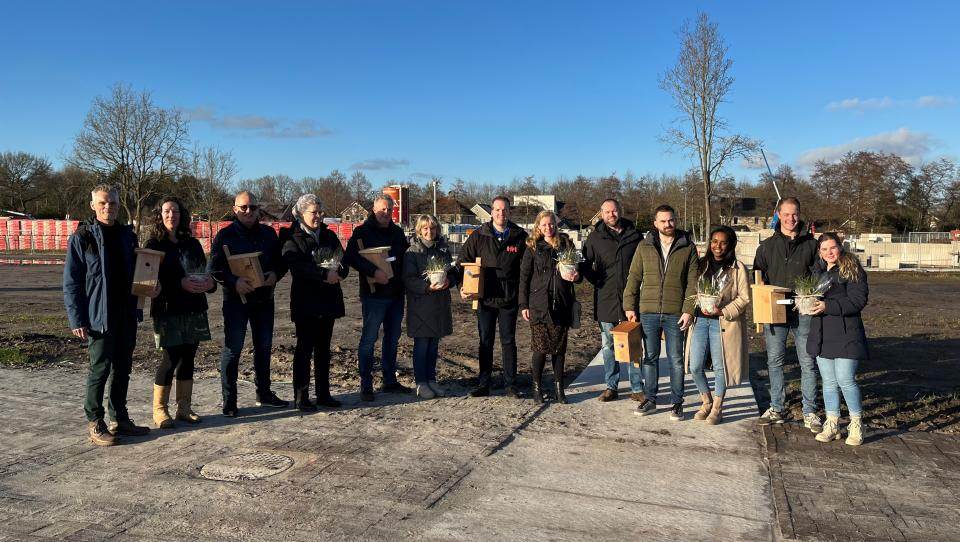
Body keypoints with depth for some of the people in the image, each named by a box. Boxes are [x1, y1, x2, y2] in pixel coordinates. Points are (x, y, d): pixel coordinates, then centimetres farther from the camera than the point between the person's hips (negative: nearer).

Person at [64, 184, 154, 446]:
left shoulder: (127, 235, 11)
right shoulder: (82, 238, -5)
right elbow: (71, 282, -7)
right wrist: (77, 319, -12)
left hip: (127, 315, 5)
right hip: (99, 316, -5)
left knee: (123, 368, 12)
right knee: (100, 368, -1)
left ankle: (119, 418, 23)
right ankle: (95, 423, 12)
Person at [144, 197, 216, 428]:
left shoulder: (192, 244, 13)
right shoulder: (154, 245, -1)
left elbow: (204, 271, 15)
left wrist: (210, 283, -7)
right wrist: (180, 284, -21)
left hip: (194, 310, 5)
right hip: (168, 311, -5)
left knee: (188, 358, 9)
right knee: (170, 359, -4)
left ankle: (184, 408, 18)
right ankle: (159, 411, 9)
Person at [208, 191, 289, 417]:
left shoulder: (268, 233, 10)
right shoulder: (225, 235, -2)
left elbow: (282, 261, 13)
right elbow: (213, 268, -9)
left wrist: (275, 274, -9)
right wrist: (234, 281, -24)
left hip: (264, 299, 4)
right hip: (235, 299, -4)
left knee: (264, 347, 12)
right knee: (233, 348, -3)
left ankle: (264, 393, 26)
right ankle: (229, 401, 5)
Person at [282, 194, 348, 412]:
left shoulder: (329, 236, 13)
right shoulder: (293, 239, -4)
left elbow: (344, 261, 8)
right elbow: (297, 266, -20)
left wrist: (338, 272, -15)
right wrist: (324, 274, -27)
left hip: (328, 299, 5)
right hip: (305, 301, -5)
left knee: (324, 348, 11)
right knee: (305, 348, -2)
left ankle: (323, 394, 19)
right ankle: (301, 397, 6)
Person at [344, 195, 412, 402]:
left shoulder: (397, 232, 14)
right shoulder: (363, 232, -5)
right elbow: (351, 257, -17)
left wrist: (404, 279, 6)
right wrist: (373, 272, -27)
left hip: (396, 294, 6)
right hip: (374, 294, -6)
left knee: (392, 338, 13)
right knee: (369, 339, -2)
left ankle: (390, 381, 25)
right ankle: (366, 385, 6)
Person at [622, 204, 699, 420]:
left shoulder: (688, 247, 1)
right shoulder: (644, 246, 4)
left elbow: (692, 281, -1)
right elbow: (634, 278, 6)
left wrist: (689, 310, -9)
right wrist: (629, 306, 1)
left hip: (675, 313, -2)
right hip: (648, 312, 2)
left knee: (676, 359, 6)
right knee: (650, 357, 11)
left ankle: (677, 403, 18)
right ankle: (649, 399, 23)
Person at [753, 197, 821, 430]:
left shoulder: (811, 244, 6)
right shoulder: (767, 246, 9)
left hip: (803, 312, -1)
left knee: (808, 363, 2)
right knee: (774, 361, 6)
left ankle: (810, 412, 11)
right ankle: (777, 409, 17)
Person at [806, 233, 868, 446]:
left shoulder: (852, 270, -6)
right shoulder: (817, 269, 14)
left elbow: (858, 300, -15)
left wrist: (828, 306, -23)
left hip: (846, 335, -6)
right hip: (822, 334, 6)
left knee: (845, 380, -6)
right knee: (828, 381, 10)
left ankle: (856, 424, 12)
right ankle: (832, 425, 19)